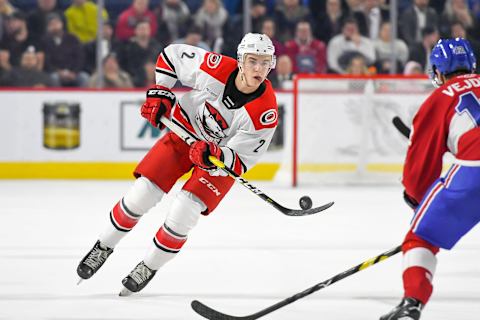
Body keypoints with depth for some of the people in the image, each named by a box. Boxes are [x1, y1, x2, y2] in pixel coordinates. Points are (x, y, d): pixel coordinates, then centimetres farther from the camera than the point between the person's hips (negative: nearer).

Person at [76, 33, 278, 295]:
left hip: (224, 154, -2)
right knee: (140, 196, -5)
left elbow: (240, 162, -24)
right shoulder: (216, 67, -26)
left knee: (182, 215, -15)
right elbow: (171, 54, -6)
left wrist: (215, 155, -42)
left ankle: (149, 268, 9)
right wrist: (159, 93, -10)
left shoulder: (265, 112, -29)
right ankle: (104, 246, 20)